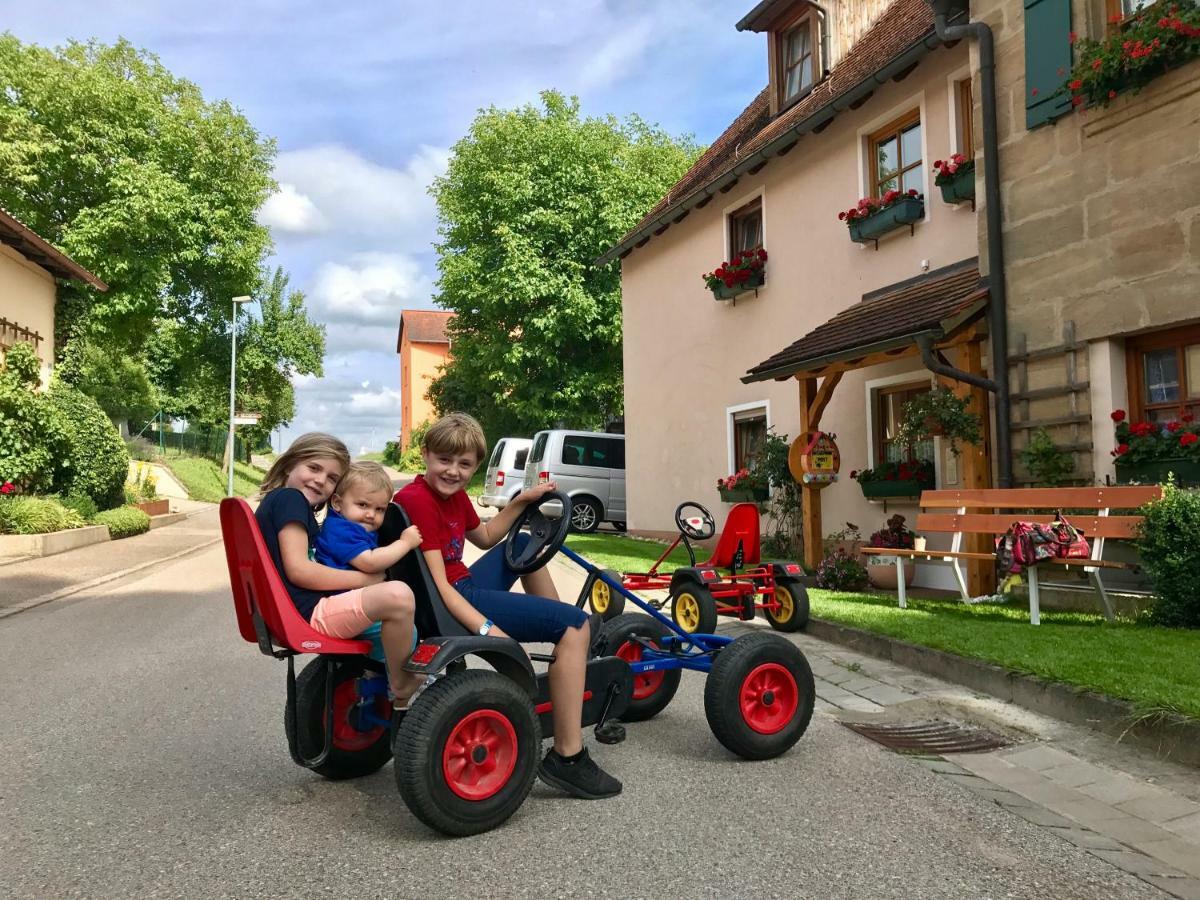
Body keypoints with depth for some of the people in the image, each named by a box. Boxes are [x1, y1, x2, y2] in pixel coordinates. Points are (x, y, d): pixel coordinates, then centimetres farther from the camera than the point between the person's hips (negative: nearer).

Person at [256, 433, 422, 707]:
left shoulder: (276, 502, 22)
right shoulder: (289, 498, -9)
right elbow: (298, 570, -20)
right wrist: (365, 579, -13)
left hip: (297, 612, 11)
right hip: (308, 614, -11)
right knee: (397, 595, -31)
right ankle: (401, 687, -10)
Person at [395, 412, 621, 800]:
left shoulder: (453, 494, 9)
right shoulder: (416, 500, -20)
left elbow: (486, 538, 25)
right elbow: (438, 585, -26)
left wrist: (521, 501, 12)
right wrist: (488, 629, -35)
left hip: (464, 586, 10)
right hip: (446, 606, -10)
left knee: (525, 545, 30)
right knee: (575, 623, -13)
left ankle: (569, 646, 30)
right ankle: (566, 758, -14)